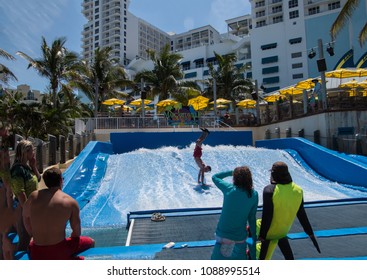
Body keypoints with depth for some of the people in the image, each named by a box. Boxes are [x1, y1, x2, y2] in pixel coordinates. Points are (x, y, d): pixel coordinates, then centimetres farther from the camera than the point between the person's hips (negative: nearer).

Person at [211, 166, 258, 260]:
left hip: (223, 234, -1)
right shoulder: (254, 195, -8)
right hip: (240, 237, 2)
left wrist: (231, 172, 7)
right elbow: (252, 218, -3)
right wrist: (254, 238, 8)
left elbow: (214, 177, 4)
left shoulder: (229, 188, -13)